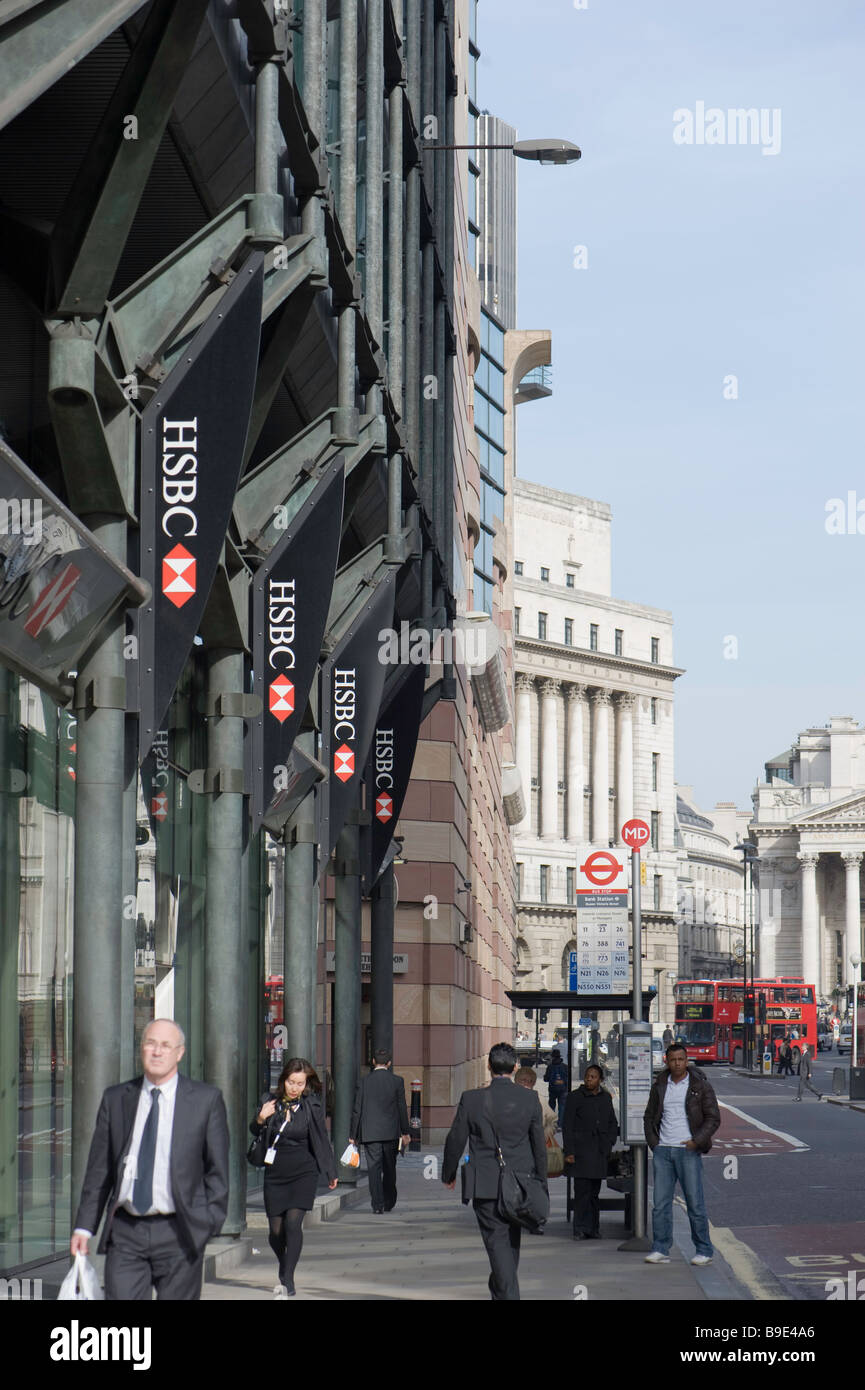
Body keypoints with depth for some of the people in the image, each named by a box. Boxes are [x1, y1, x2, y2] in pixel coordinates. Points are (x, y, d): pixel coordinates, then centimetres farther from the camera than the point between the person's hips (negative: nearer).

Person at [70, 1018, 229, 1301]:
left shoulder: (206, 1100, 2)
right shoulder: (115, 1099, 9)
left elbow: (217, 1168, 3)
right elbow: (99, 1168, 11)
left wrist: (210, 1222, -5)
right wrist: (84, 1226, 6)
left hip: (178, 1235, -2)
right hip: (125, 1233, 2)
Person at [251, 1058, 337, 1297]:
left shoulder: (312, 1106, -5)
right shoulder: (270, 1101, -1)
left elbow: (321, 1141, 5)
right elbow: (253, 1132, 12)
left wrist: (330, 1172, 11)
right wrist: (260, 1119, -11)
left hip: (303, 1173, -2)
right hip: (275, 1175, 2)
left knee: (293, 1222, -18)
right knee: (276, 1232, 5)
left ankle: (288, 1281, -14)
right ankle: (284, 1270, 33)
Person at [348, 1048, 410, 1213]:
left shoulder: (365, 1082, -2)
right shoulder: (397, 1081, -2)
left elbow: (357, 1110, 0)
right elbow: (402, 1108, 1)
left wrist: (353, 1135, 7)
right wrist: (405, 1132, 10)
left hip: (370, 1133, -1)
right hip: (391, 1132, 1)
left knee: (374, 1169, 0)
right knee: (389, 1168, 14)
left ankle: (377, 1205, -6)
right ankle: (389, 1203, 21)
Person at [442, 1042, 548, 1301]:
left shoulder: (471, 1099, -9)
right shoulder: (529, 1099, -4)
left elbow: (455, 1141, -1)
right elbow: (539, 1145, 3)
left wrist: (448, 1174, 15)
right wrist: (541, 1183, 13)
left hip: (485, 1184, -3)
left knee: (497, 1240, -2)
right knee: (512, 1238, 19)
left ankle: (508, 1294, -12)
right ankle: (500, 1289, 35)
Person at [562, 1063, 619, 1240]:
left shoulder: (606, 1098, 14)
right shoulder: (575, 1097, 0)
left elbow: (613, 1124, 23)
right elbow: (567, 1126, -2)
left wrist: (609, 1143, 8)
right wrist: (569, 1152, -9)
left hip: (599, 1151, 4)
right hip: (581, 1150, -4)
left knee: (594, 1191, 7)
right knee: (582, 1190, -10)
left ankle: (593, 1229, 12)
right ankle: (581, 1230, -7)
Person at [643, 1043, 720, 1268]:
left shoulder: (700, 1086, 0)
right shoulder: (660, 1086, 12)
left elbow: (713, 1117, 0)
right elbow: (649, 1116, 19)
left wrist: (697, 1141, -10)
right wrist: (653, 1142, 6)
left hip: (688, 1150, -4)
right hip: (662, 1151, 4)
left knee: (695, 1203, -4)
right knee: (661, 1203, 1)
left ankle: (704, 1251, 2)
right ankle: (660, 1250, 4)